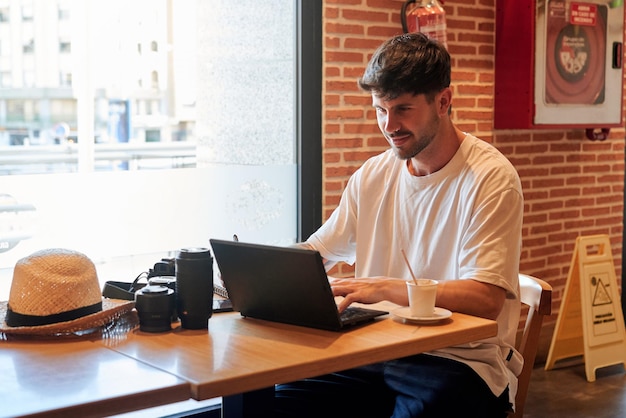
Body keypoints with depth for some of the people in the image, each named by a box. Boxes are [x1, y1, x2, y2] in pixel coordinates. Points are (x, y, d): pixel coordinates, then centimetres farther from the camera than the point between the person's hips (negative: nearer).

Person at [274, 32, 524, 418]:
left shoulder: (490, 177, -9)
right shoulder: (372, 175, 10)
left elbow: (486, 299, -19)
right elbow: (315, 252, 16)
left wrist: (386, 288, -26)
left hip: (462, 361, -4)